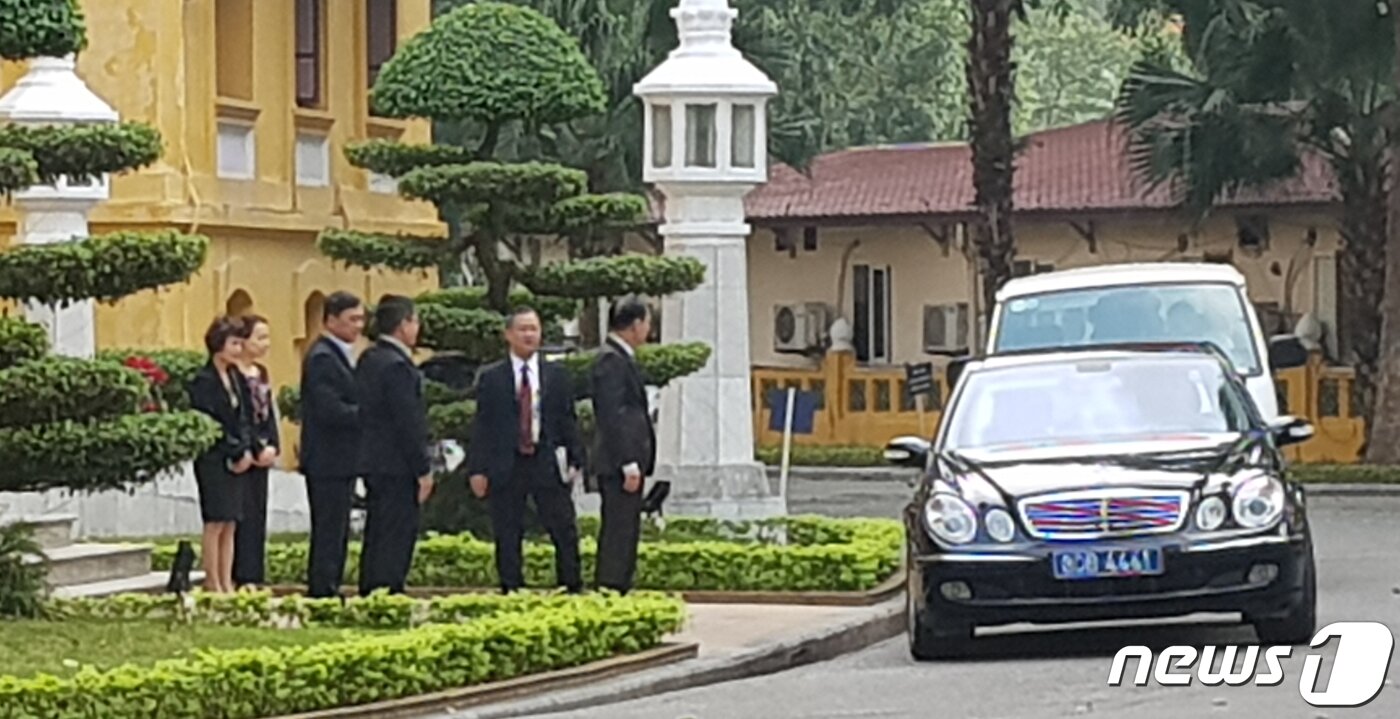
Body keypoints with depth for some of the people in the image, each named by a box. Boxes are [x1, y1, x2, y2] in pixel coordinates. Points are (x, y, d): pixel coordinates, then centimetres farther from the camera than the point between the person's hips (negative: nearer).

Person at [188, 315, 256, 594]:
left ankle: (227, 584, 9)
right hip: (214, 460, -7)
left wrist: (246, 451, -2)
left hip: (238, 461, 7)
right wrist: (233, 454, -13)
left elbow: (245, 419, 14)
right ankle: (213, 584, -2)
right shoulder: (203, 381, -9)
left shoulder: (237, 378, 14)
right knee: (215, 524, -6)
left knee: (230, 525, 7)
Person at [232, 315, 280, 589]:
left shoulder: (260, 373, 15)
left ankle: (255, 578, 10)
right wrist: (257, 449, -14)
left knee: (258, 518, 8)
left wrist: (273, 447, 1)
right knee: (245, 517, -9)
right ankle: (243, 579, -8)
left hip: (262, 456, 8)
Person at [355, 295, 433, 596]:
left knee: (377, 536, 14)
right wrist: (424, 469, -14)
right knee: (397, 537, -6)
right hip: (397, 466, -10)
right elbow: (408, 424, -19)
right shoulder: (397, 366, -18)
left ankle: (369, 593, 18)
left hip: (373, 462, 10)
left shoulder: (368, 360, 11)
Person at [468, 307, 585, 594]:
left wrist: (575, 460, 0)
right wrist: (477, 469, -4)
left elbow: (568, 421, 9)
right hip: (506, 466, -1)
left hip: (548, 463, 1)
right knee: (507, 538, 3)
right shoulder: (490, 379, 4)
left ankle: (572, 591, 7)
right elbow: (481, 427, 3)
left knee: (565, 532, -1)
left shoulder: (558, 376, 9)